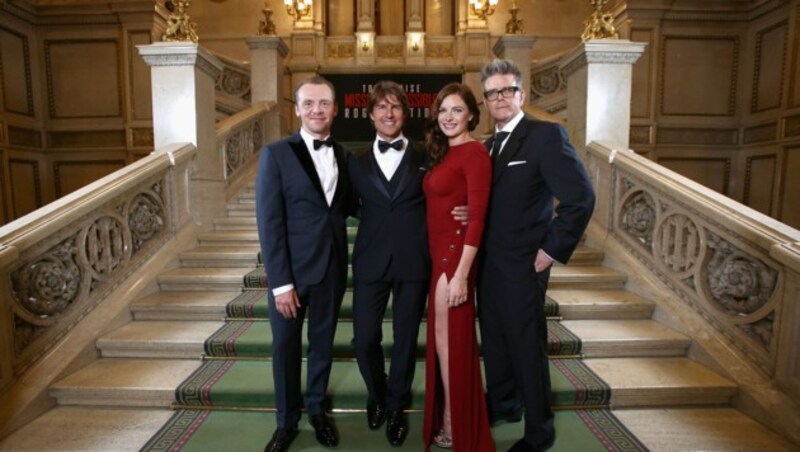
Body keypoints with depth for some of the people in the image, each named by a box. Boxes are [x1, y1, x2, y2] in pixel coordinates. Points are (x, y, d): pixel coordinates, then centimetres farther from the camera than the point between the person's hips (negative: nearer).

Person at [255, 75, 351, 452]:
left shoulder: (343, 154, 6)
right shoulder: (276, 154, -8)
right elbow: (269, 222, -12)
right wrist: (280, 282, -15)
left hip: (332, 267, 4)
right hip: (292, 269, -3)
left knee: (322, 343, 18)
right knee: (286, 347, 13)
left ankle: (317, 410, 41)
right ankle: (287, 421, 36)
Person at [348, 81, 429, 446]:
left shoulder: (424, 157, 5)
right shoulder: (357, 160, 8)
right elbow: (353, 207, 10)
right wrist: (374, 219, -4)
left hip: (413, 260, 0)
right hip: (370, 260, 1)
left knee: (405, 338, 10)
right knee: (364, 339, 5)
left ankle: (396, 407, 36)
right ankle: (376, 396, 37)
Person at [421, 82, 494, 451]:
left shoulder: (474, 152, -13)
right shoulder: (443, 153, 13)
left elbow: (477, 216, -19)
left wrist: (461, 274, -22)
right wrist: (444, 264, 10)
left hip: (455, 255, -9)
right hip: (439, 254, 9)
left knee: (449, 342, 5)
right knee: (444, 341, 19)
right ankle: (447, 417, 39)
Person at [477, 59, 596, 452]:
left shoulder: (546, 134, -12)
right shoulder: (488, 145, 11)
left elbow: (581, 197, -19)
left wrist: (553, 250, -16)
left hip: (522, 265, -7)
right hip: (487, 263, 7)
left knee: (527, 347, 8)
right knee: (494, 341, 20)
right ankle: (502, 404, 44)